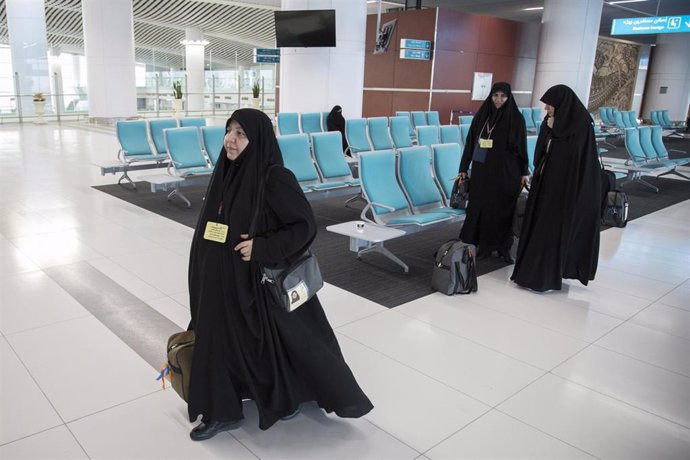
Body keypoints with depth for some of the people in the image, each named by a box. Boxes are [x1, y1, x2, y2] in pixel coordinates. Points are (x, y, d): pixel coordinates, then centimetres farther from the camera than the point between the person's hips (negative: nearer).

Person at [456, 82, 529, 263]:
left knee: (503, 209, 5)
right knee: (480, 207, 5)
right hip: (482, 170, 3)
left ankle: (504, 247, 20)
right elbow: (470, 142, 4)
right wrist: (463, 168, 4)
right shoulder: (481, 115, 2)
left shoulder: (516, 118, -5)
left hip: (506, 173, -2)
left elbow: (522, 146, -1)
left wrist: (524, 172, -1)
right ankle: (484, 246, 18)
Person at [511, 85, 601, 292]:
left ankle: (545, 277, 12)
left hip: (565, 186, -8)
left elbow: (568, 154, -21)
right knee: (536, 226, 12)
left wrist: (552, 130, -20)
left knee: (553, 230, 0)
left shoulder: (580, 125, -16)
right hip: (546, 181, 8)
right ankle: (531, 270, 24)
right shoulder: (552, 122, 6)